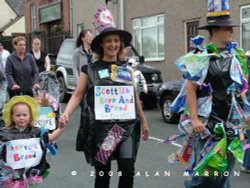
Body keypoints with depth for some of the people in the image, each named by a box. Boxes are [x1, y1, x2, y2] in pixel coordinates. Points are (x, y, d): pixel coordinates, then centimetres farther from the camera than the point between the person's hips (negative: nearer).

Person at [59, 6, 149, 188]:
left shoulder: (127, 69, 11)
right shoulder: (90, 70, 1)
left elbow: (134, 97, 18)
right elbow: (78, 95, -1)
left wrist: (143, 122, 23)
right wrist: (66, 113, -18)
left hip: (126, 126, 2)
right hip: (101, 128, -2)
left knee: (128, 170, -8)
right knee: (102, 173, 5)